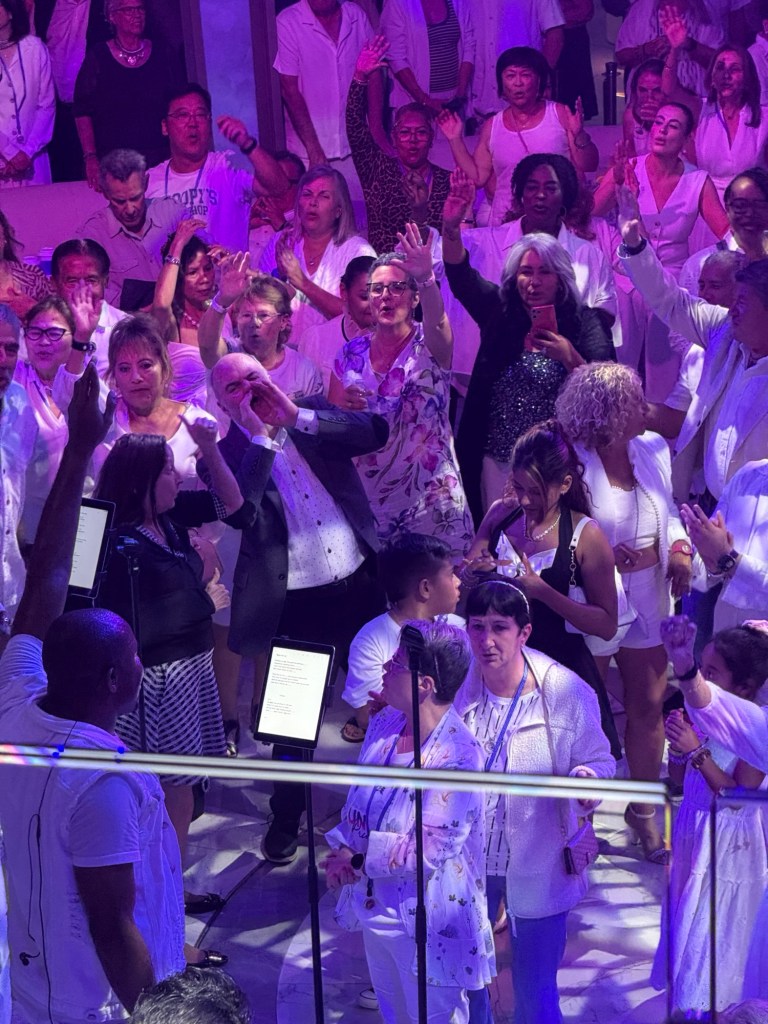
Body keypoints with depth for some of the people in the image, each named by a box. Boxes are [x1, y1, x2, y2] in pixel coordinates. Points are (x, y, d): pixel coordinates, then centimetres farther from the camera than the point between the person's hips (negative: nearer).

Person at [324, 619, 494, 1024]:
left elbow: (433, 849, -26)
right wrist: (341, 848, -11)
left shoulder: (456, 755, -26)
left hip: (427, 923, -7)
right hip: (377, 904, 8)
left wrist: (359, 860, -19)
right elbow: (357, 799, 8)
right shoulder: (385, 723, -3)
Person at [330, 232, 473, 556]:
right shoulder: (350, 354, 5)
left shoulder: (428, 344, -4)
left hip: (429, 495, -3)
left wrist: (426, 278, -49)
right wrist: (342, 408, -12)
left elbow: (437, 320, -29)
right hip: (367, 495, 3)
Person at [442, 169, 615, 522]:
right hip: (499, 462, 2)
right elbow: (461, 276, -10)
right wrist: (451, 228, -26)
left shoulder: (583, 322, -3)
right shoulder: (498, 312, 4)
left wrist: (570, 358, -27)